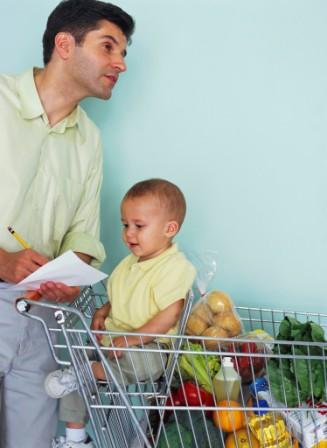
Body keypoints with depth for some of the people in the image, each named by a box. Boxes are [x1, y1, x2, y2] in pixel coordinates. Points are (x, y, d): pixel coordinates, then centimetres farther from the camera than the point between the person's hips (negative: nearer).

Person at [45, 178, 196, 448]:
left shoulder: (175, 267, -16)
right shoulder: (129, 264, 10)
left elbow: (169, 316, -23)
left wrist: (133, 339, -26)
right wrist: (103, 312, 4)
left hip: (148, 346, -8)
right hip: (113, 339, 8)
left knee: (145, 363, -40)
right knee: (73, 367, 2)